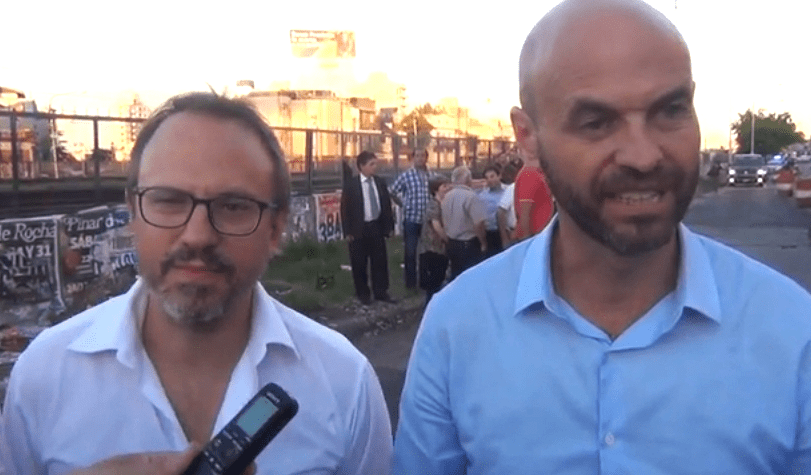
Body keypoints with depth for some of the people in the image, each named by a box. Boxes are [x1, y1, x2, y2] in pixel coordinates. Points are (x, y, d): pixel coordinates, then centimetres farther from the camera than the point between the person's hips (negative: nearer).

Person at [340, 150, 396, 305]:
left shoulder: (380, 183, 6)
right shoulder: (351, 185, -8)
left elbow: (387, 205, 11)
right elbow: (345, 208, -7)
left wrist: (389, 226, 7)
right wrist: (348, 232, -10)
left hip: (377, 227, 4)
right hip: (359, 229, -4)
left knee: (380, 261, 8)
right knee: (359, 263, 5)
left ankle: (381, 292, 19)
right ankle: (363, 294, 19)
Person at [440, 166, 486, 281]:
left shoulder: (447, 196, 5)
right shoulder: (471, 196, -17)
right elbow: (478, 223, -21)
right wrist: (483, 243, -9)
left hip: (452, 244, 7)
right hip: (469, 245, -7)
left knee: (454, 277, 16)